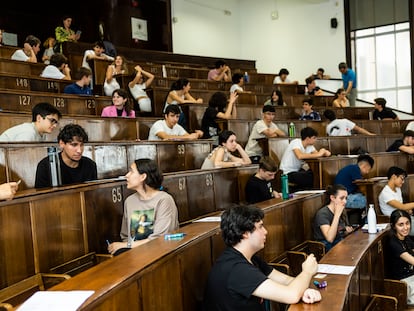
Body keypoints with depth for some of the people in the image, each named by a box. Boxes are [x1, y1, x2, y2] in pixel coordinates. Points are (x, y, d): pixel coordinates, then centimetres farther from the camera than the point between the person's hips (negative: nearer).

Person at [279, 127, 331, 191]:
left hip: (297, 170, 8)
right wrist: (318, 154, -30)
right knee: (311, 177, -24)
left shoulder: (309, 146, 6)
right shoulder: (296, 142, -19)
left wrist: (324, 152, -23)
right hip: (287, 173, -8)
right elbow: (300, 156, -36)